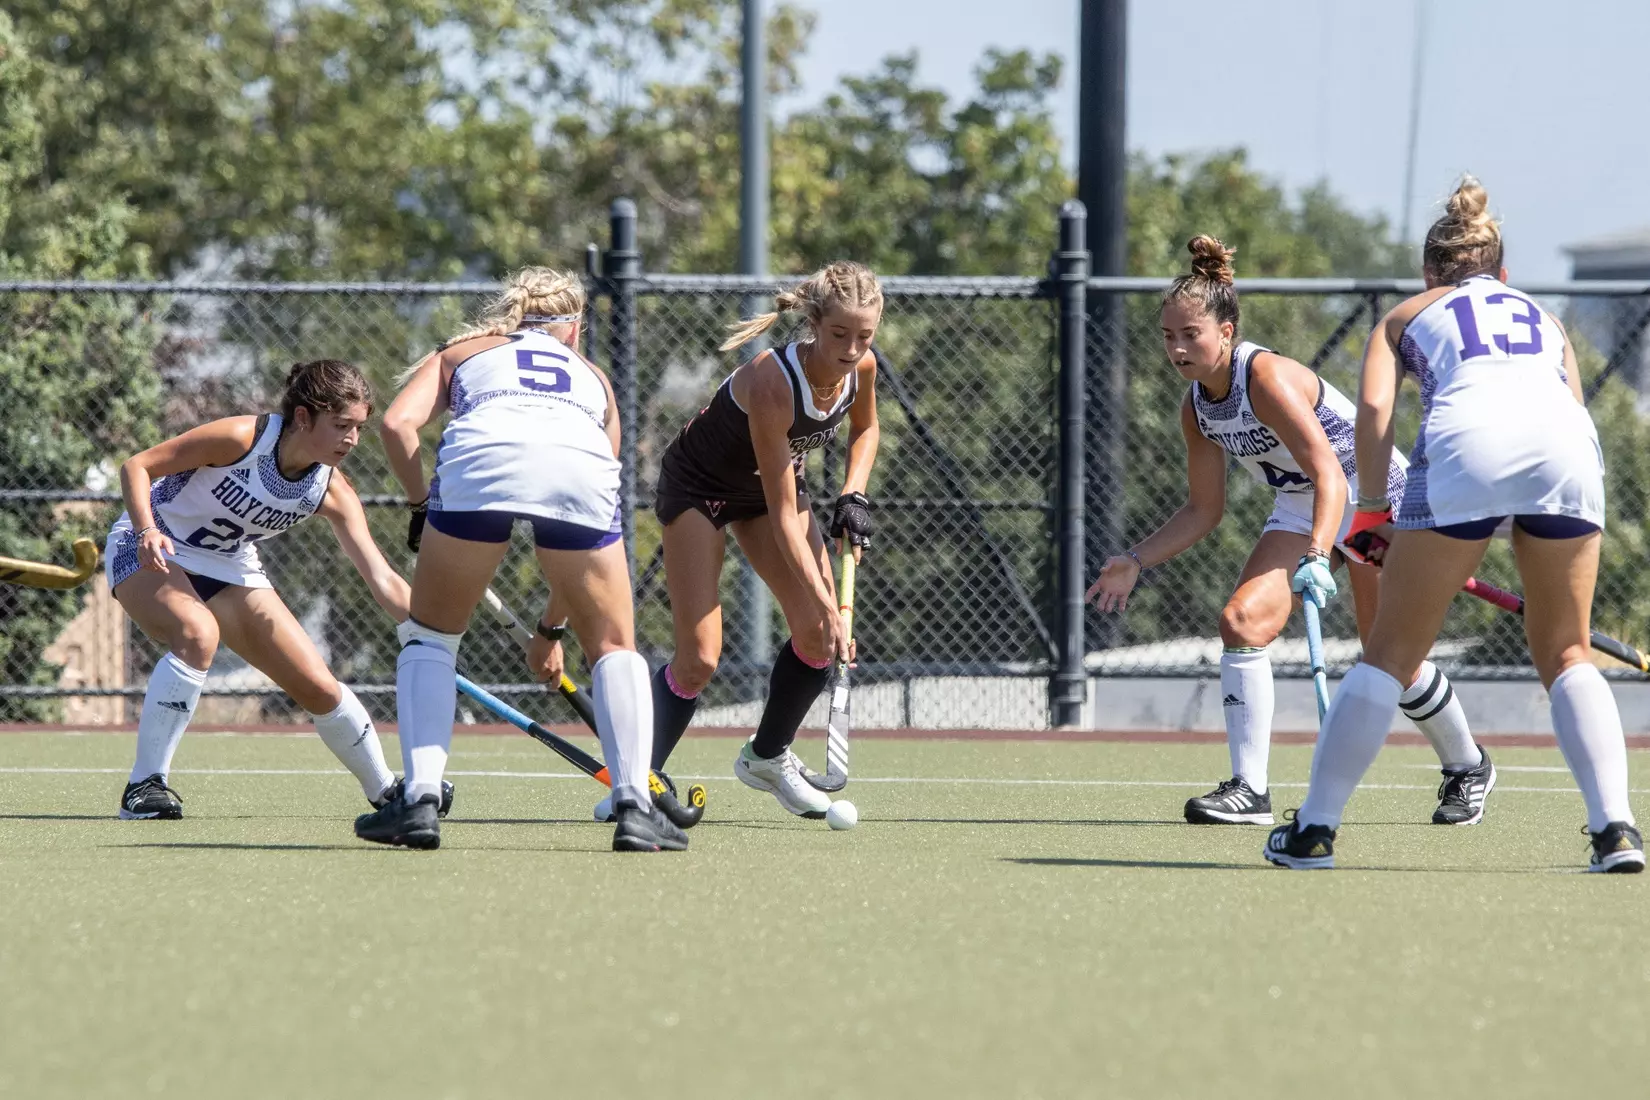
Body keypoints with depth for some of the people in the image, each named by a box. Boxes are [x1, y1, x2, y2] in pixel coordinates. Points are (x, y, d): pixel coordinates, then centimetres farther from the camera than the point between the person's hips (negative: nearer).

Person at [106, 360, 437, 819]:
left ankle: (386, 789, 25)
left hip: (229, 569, 6)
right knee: (198, 634, -37)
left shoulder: (332, 492, -12)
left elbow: (383, 582, -14)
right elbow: (137, 467, -22)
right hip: (150, 553, -5)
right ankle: (144, 786, -30)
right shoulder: (241, 438, -27)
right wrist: (148, 531, -39)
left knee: (318, 686, 0)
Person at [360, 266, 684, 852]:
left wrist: (422, 506, 24)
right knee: (614, 645, 19)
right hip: (581, 468, 1)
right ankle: (634, 804, 4)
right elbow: (586, 538, 39)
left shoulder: (458, 353, 35)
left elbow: (398, 422, 12)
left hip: (480, 456, -1)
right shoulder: (591, 376, 39)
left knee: (430, 635, 19)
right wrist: (551, 629, 46)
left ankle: (420, 800, 6)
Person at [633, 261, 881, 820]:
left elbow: (865, 428, 9)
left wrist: (854, 496, -8)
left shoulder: (861, 367, -19)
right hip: (697, 485, -6)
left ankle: (767, 757, 19)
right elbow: (783, 517, -34)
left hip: (770, 480, 6)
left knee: (819, 637, -5)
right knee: (699, 658, -16)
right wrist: (824, 604, -37)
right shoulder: (773, 381, -38)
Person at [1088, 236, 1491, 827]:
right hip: (1300, 507, 6)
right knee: (1242, 621, -17)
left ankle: (1466, 768, 31)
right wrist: (1136, 562, -3)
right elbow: (1203, 510, 6)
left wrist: (1316, 556, -50)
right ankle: (1248, 789, -16)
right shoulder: (1195, 407, -6)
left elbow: (1328, 472, -37)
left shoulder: (1268, 378, -29)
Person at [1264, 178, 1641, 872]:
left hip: (1465, 447, -2)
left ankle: (1314, 830, 11)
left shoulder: (1407, 315, 29)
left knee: (1391, 652, 8)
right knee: (1566, 655, 15)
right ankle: (1616, 830, 0)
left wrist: (1373, 507, 18)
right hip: (1567, 449, 2)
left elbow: (1374, 408, 10)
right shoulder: (1542, 317, 37)